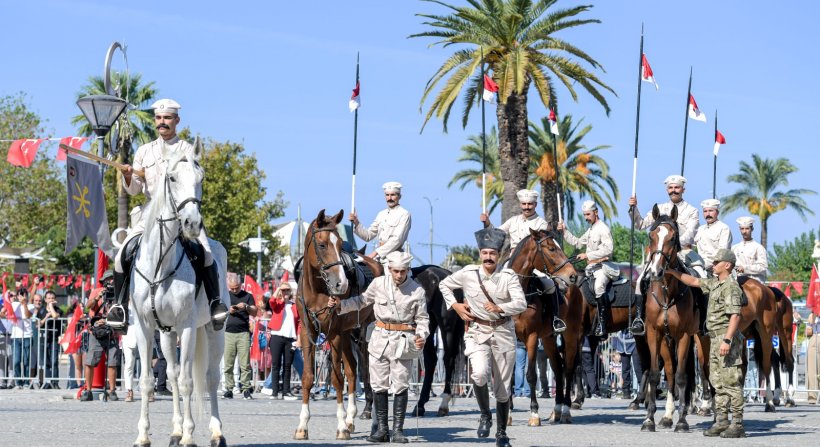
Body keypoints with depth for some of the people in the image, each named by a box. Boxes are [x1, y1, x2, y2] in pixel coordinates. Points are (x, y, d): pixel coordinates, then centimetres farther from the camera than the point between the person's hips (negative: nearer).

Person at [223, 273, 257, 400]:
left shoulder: (247, 296, 10)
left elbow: (254, 313, 7)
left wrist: (246, 307, -12)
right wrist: (228, 311, -7)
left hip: (243, 333, -1)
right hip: (228, 332, 1)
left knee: (245, 364, -6)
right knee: (228, 364, -1)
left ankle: (246, 389, -5)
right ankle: (229, 389, 2)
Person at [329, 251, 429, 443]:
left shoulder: (417, 290, -5)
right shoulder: (378, 283, 0)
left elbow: (422, 318, 1)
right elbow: (361, 301, 15)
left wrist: (422, 335, -17)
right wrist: (340, 305, 3)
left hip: (403, 341, -3)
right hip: (380, 339, 3)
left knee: (400, 386, -2)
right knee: (378, 385, 5)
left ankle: (398, 429, 5)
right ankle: (381, 429, 13)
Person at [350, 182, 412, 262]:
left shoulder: (404, 214, -2)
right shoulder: (381, 214, 19)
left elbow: (397, 239, -12)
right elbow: (368, 235, 21)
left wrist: (376, 252, -17)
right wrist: (356, 223, 3)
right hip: (378, 258, 6)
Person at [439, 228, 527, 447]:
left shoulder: (509, 276, -5)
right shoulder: (467, 274, -1)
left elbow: (521, 304, -15)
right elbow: (444, 285, 15)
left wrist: (500, 308, -31)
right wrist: (455, 306, 2)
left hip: (503, 333, 1)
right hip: (477, 332, -1)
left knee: (502, 387, 7)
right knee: (480, 373, -27)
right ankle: (485, 415, -2)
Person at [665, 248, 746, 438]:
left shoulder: (731, 286, -14)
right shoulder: (714, 284, 15)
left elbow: (735, 315, -21)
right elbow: (694, 282, 29)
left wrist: (727, 340, -27)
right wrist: (673, 272, 22)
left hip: (727, 338, -10)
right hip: (715, 338, 10)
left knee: (731, 381, -9)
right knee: (717, 381, 11)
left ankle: (737, 424, -8)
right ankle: (721, 421, 15)